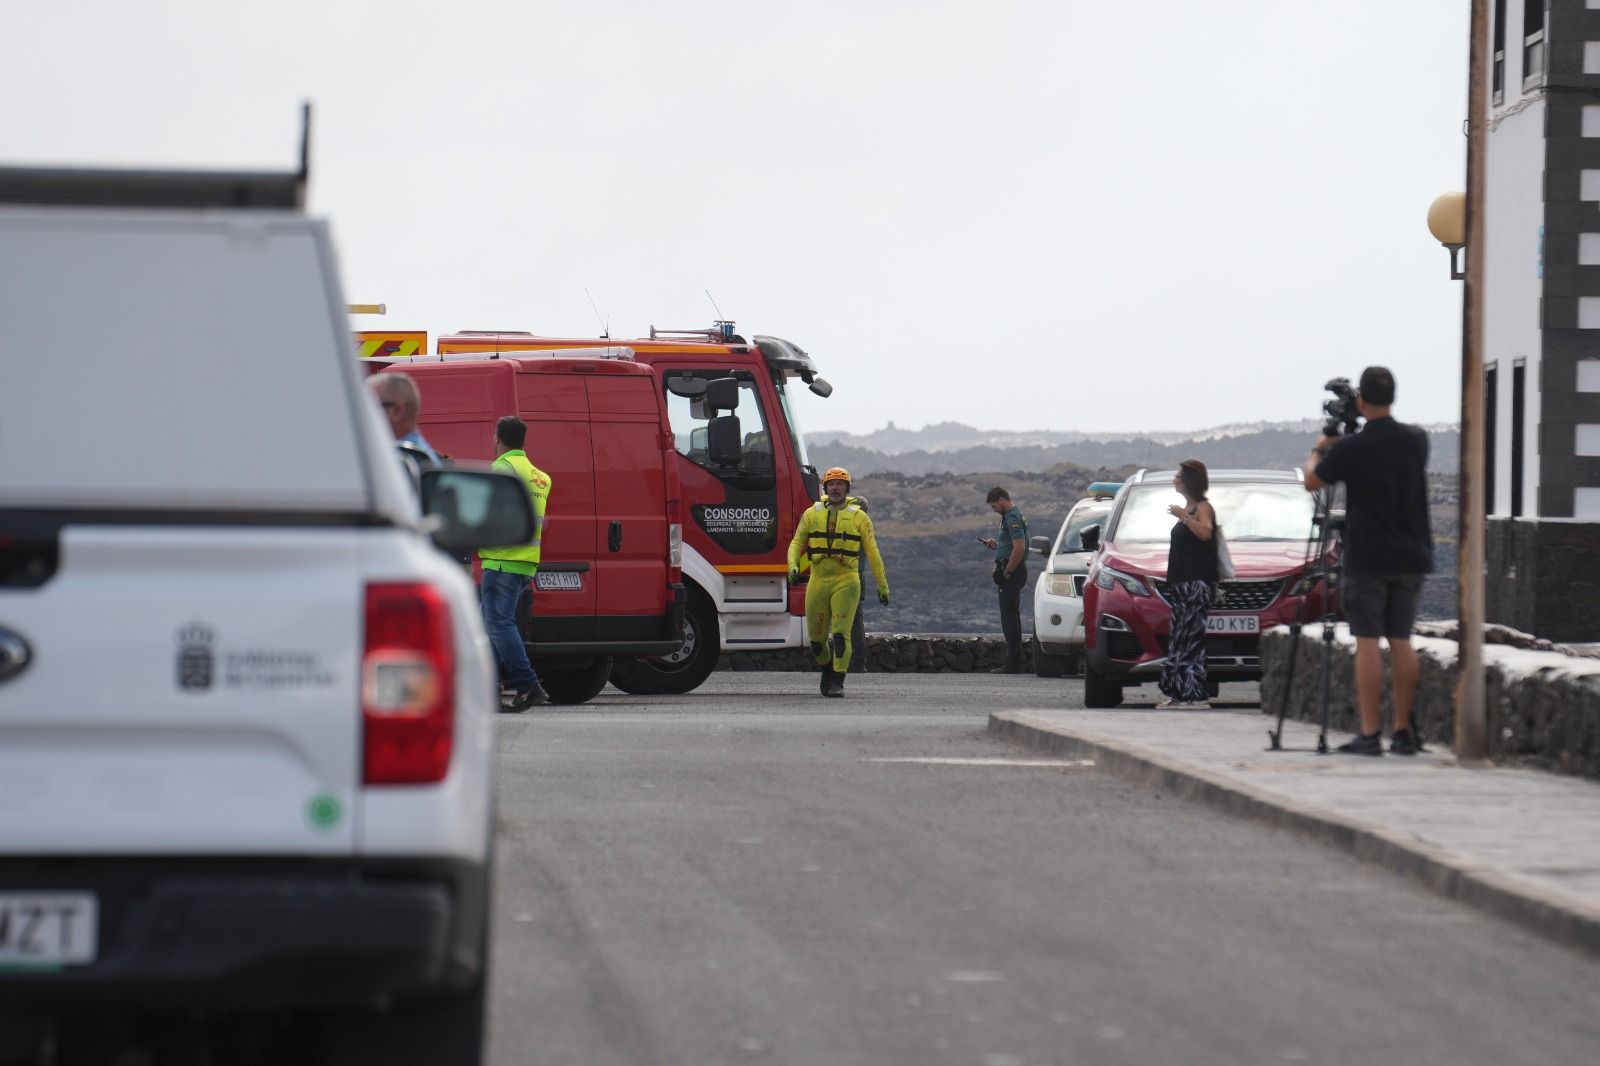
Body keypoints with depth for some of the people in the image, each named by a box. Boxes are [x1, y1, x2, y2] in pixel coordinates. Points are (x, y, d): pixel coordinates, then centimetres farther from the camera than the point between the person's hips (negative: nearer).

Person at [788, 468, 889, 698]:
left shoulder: (859, 517, 5)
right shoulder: (812, 514, 9)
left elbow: (872, 552, 8)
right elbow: (797, 543, 8)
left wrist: (883, 586, 8)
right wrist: (793, 566, -12)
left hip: (846, 581, -2)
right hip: (818, 581, 2)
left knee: (841, 634, -14)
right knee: (816, 638, 7)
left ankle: (837, 682, -8)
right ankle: (827, 668, 34)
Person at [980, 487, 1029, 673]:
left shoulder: (1013, 518, -16)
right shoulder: (1013, 516, 17)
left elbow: (1019, 548, -25)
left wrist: (1007, 572, -20)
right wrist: (996, 545, 14)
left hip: (1012, 573, -11)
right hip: (1013, 572, 11)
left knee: (1009, 616, -10)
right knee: (1011, 616, 13)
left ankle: (1013, 664, -11)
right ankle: (1013, 662, 16)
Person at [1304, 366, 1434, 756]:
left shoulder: (1349, 449, -13)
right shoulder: (1416, 440, 2)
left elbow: (1311, 481, 4)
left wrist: (1318, 451, 23)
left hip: (1367, 559, -5)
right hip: (1411, 557, 5)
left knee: (1367, 642, -4)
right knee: (1401, 640, 9)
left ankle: (1370, 734, -9)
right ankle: (1403, 731, 8)